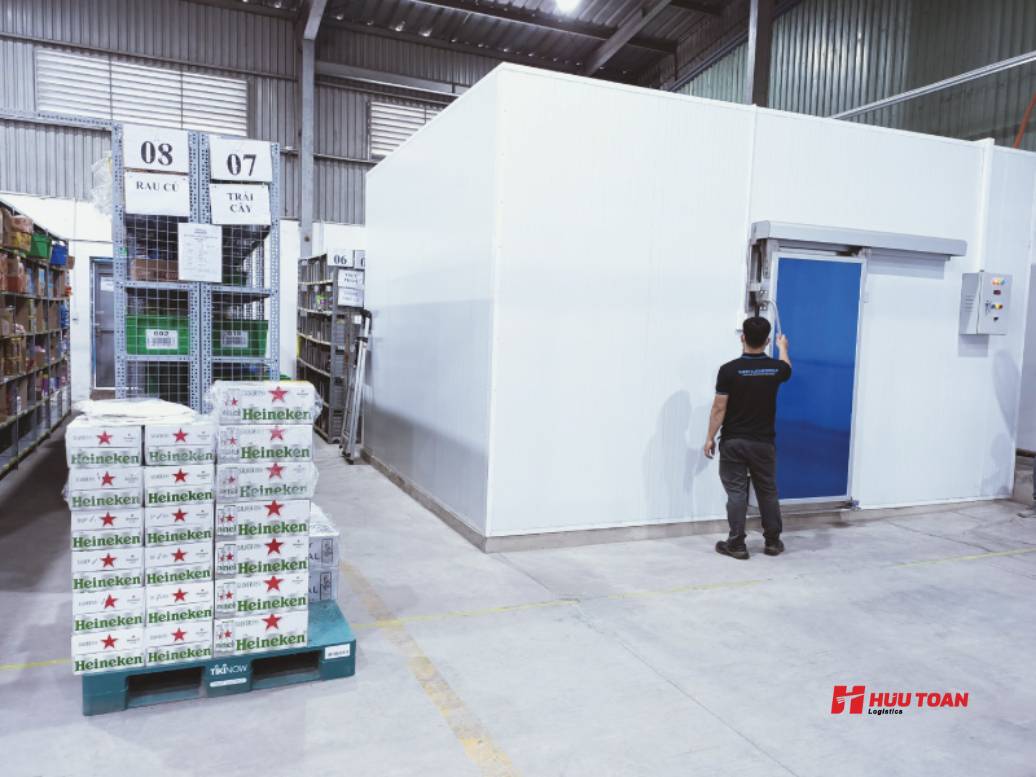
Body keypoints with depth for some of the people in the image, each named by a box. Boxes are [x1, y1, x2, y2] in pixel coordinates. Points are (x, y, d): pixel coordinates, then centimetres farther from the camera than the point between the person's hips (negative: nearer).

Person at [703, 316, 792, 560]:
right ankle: (773, 542, 23)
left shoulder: (729, 370, -14)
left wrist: (710, 438, -4)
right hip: (763, 442, 3)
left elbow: (719, 408, -13)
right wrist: (783, 348, 43)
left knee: (736, 492, 2)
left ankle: (736, 545, 5)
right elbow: (787, 369, 24)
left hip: (733, 441, -3)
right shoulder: (775, 368, -4)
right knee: (768, 492, 14)